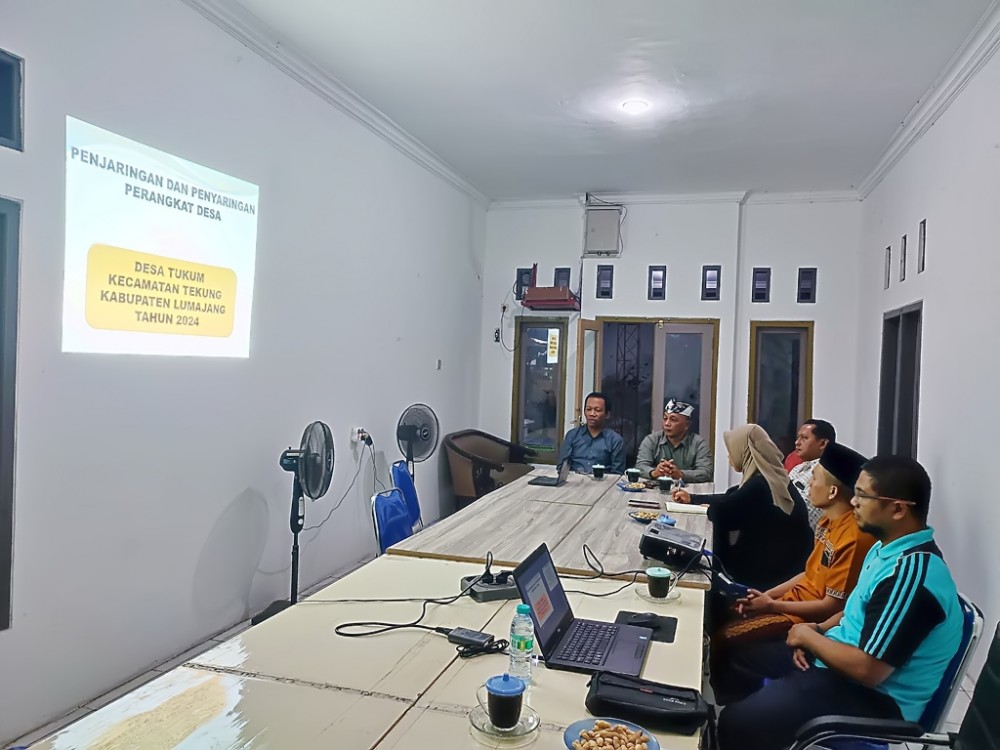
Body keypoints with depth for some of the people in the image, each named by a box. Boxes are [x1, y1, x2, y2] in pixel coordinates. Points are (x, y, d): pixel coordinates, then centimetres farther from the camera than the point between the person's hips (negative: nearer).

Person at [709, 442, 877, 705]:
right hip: (797, 599, 9)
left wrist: (772, 605, -15)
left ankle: (735, 707, 10)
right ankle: (731, 703, 18)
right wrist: (767, 595, 3)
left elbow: (832, 606, -22)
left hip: (809, 619, -9)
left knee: (726, 639, -14)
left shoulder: (852, 538, -26)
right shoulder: (829, 522, 5)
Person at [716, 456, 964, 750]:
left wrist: (809, 637, -13)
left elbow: (867, 669, -29)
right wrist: (817, 632, 1)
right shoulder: (887, 548, 5)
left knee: (737, 721, -18)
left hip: (872, 697, -10)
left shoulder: (911, 572, -28)